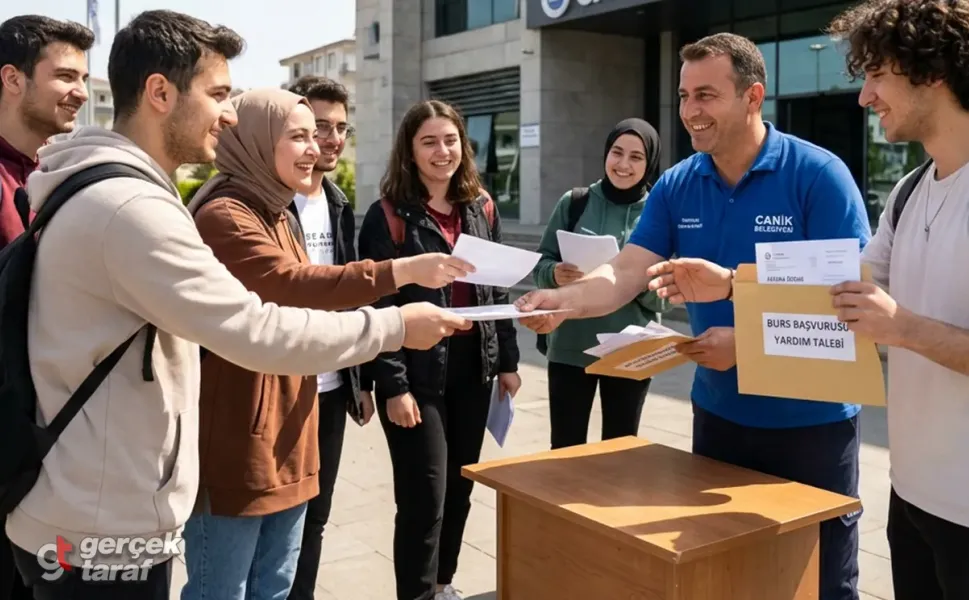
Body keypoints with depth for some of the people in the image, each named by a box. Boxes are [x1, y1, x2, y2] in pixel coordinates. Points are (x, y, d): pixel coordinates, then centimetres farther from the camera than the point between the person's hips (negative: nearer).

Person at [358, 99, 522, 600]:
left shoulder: (481, 208, 9)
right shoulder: (389, 215, -8)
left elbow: (498, 289, 13)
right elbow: (379, 306, -12)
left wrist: (507, 361, 9)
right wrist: (393, 385, -16)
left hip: (473, 367, 6)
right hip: (418, 374, -5)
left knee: (460, 488, 15)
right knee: (424, 497, -3)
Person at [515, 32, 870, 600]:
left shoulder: (818, 174, -14)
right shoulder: (676, 186, -1)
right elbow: (626, 274, -9)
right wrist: (567, 300, -30)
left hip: (811, 420, -4)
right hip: (719, 412, 4)